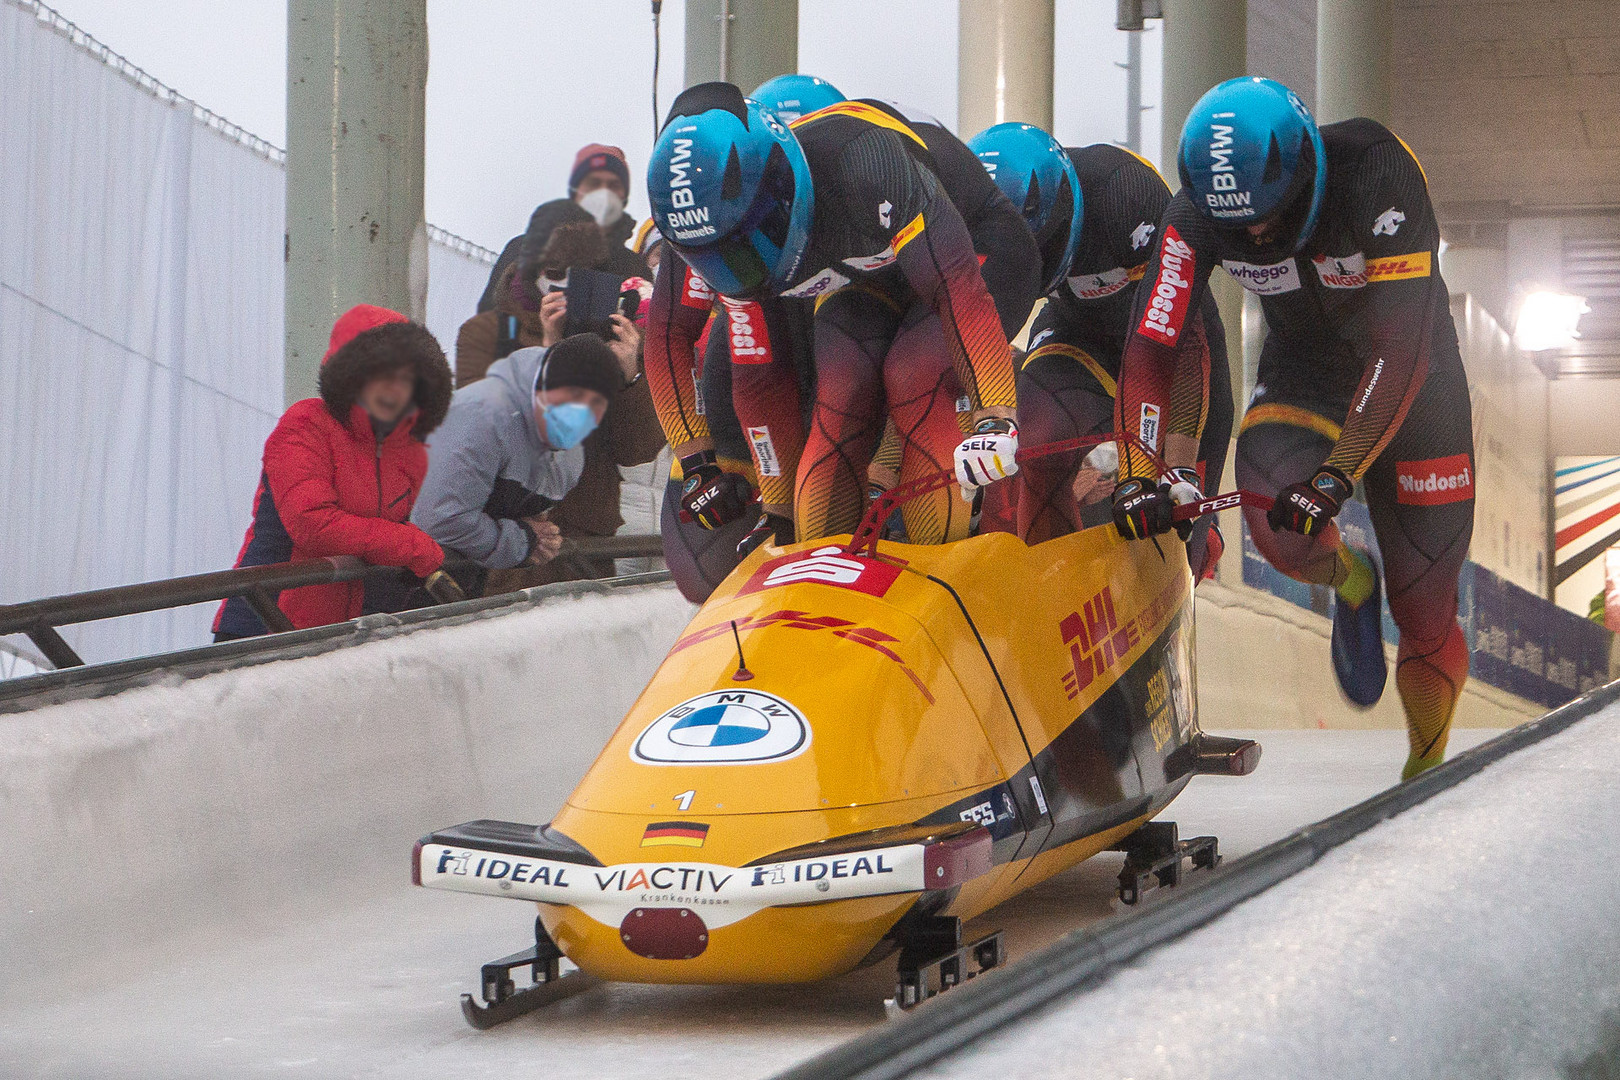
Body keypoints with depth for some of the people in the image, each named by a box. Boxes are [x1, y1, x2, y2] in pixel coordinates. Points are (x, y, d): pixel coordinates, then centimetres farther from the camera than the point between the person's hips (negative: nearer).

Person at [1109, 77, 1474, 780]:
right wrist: (1138, 476, -33)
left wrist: (1336, 474, -45)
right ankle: (1349, 583, 6)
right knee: (1277, 525, -28)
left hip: (1411, 382, -2)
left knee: (1424, 608, -3)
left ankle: (1426, 773, 21)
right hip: (1301, 373, 2)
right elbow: (1150, 349, -20)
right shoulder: (1196, 216, -23)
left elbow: (1401, 347, -38)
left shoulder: (1378, 173, -34)